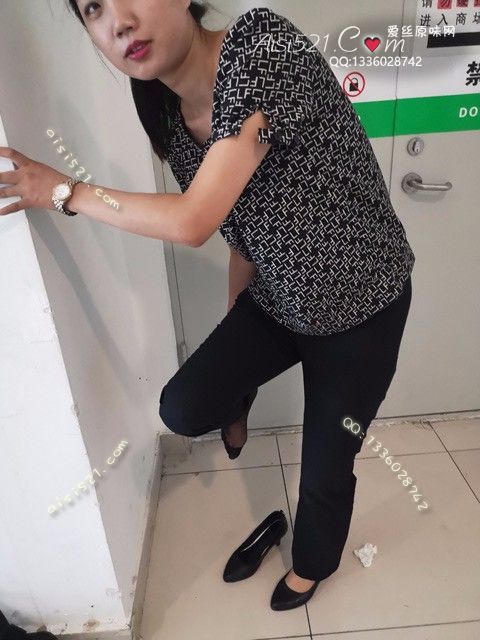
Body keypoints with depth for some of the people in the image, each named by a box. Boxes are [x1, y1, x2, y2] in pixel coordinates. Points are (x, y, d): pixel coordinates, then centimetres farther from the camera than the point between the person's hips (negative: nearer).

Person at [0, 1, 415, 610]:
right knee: (182, 409, -8)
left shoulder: (267, 50, -26)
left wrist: (64, 190, -18)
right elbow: (241, 230, 6)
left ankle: (313, 562, 46)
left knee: (325, 467, 10)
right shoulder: (169, 113, -3)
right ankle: (239, 396, 31)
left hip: (360, 307, -5)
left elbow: (191, 222, -32)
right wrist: (233, 335, 16)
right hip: (275, 299, 5)